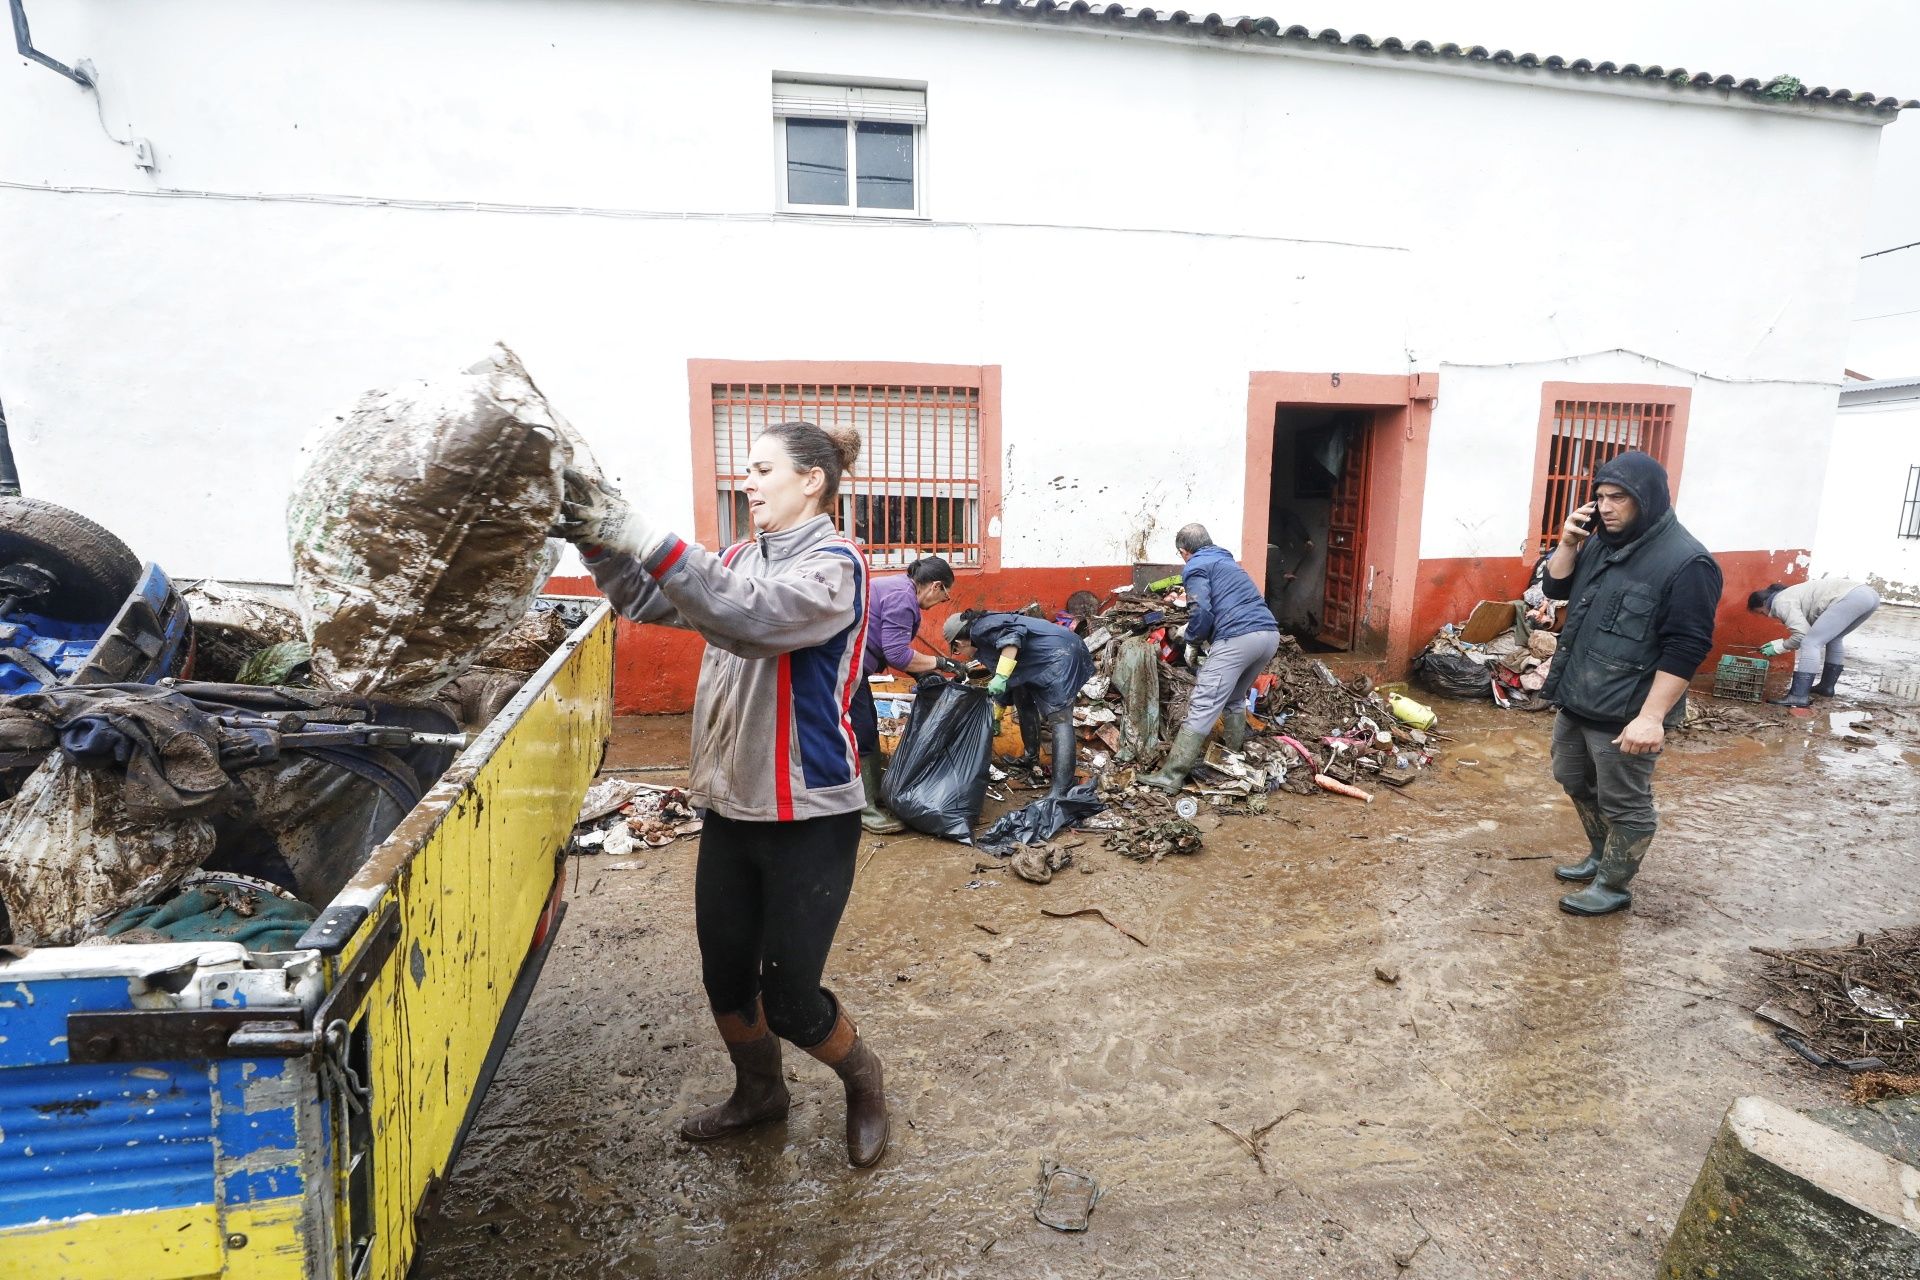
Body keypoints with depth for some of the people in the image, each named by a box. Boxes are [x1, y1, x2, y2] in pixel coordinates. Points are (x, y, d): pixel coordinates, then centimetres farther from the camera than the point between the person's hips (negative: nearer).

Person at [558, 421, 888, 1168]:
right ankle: (759, 1092, 45)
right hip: (730, 805, 7)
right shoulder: (743, 558, 9)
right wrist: (599, 538, -11)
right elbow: (647, 601, 6)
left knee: (789, 999, 2)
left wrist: (643, 537, -33)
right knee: (724, 979, 17)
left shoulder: (834, 565, -14)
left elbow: (746, 615, -31)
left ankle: (864, 1084, 33)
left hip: (808, 815, -7)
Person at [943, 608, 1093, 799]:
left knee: (1059, 718, -16)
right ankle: (1031, 757, 38)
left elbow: (1014, 632, -26)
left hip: (1060, 653, -11)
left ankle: (1060, 791, -21)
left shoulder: (980, 630, -6)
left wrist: (1001, 676, -27)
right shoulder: (986, 640, 23)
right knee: (1023, 699, 24)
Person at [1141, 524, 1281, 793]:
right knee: (1235, 699, 26)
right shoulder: (1228, 562, 31)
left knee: (1203, 706, -9)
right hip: (1270, 633, 8)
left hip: (1238, 638, -8)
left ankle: (1172, 775, -11)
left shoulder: (1196, 567, 6)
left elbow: (1203, 611, -8)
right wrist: (1200, 633, 40)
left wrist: (1192, 641, 8)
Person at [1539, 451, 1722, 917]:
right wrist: (1568, 544, -4)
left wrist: (1651, 717, -25)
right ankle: (1601, 856, 41)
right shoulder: (1601, 543, 7)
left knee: (1624, 804, 6)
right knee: (1576, 783, 22)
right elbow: (1555, 588, 15)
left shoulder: (1686, 562, -18)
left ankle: (1613, 886, 21)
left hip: (1624, 713, -8)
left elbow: (1685, 649, -21)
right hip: (1576, 699, 9)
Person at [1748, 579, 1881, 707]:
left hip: (1850, 597, -11)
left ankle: (1798, 696, -14)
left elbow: (1802, 635, -8)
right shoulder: (1790, 595, 28)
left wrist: (1778, 647, 6)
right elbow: (1806, 631, 24)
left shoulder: (1781, 602, -1)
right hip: (1869, 594, 11)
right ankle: (1827, 687, 37)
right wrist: (1776, 643, 21)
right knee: (1833, 639, 29)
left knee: (1810, 643, -11)